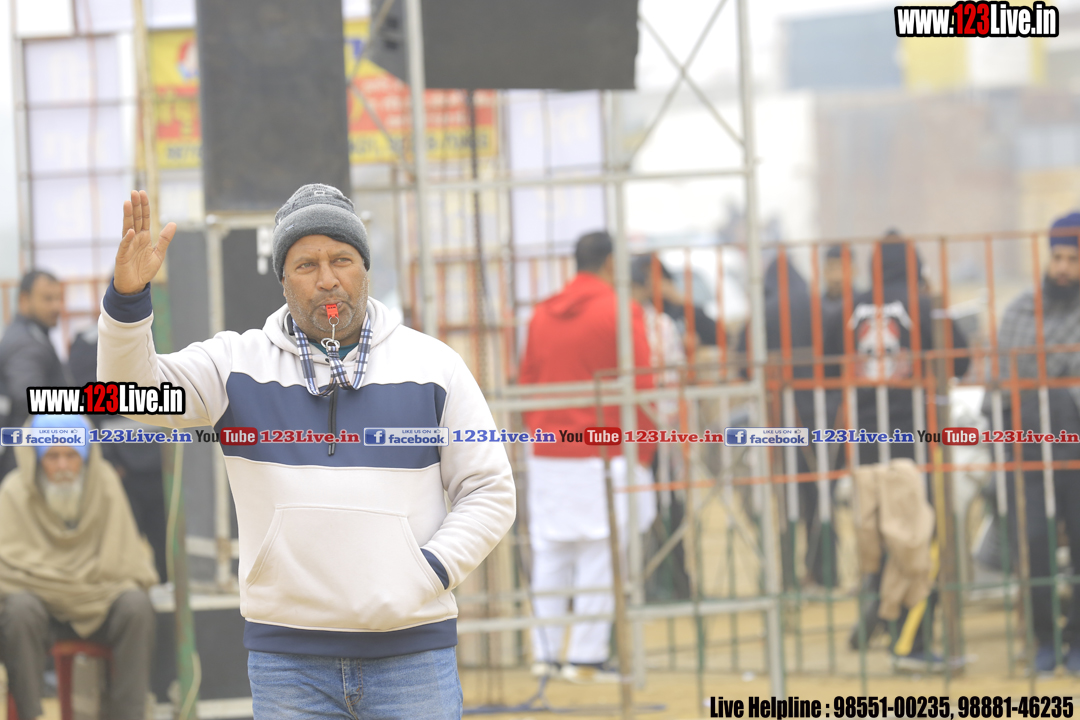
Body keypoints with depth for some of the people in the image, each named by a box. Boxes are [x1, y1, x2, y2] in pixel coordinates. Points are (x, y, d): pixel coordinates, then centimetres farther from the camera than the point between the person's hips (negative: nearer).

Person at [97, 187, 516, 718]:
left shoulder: (432, 365, 6)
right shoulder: (238, 364, 6)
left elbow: (489, 492, 6)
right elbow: (136, 388, -7)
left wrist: (428, 575, -8)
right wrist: (128, 296, -24)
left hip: (411, 655, 0)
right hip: (286, 658, 0)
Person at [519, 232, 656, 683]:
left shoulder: (542, 315, 9)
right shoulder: (621, 313, -7)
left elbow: (526, 383, 13)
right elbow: (641, 387, -8)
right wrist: (644, 453, 1)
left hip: (547, 457, 5)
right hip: (604, 456, -5)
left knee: (549, 557, 9)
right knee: (599, 557, -3)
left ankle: (544, 652, 10)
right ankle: (586, 658, -4)